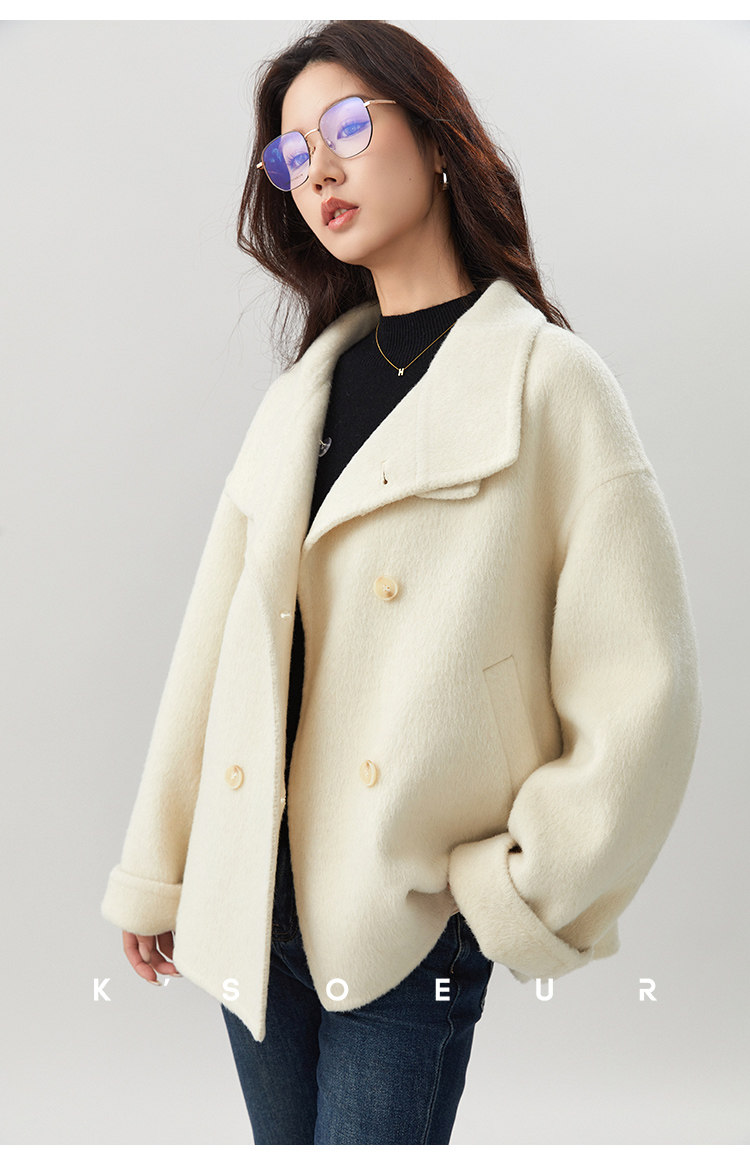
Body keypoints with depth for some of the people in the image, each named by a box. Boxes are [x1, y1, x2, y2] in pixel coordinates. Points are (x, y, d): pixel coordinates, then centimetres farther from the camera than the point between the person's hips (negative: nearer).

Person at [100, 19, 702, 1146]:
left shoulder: (548, 381, -6)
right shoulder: (302, 392, 11)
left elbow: (640, 690, -9)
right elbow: (217, 638, 9)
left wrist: (523, 895, -8)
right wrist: (154, 871, 11)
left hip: (412, 922, -5)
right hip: (253, 899, 5)